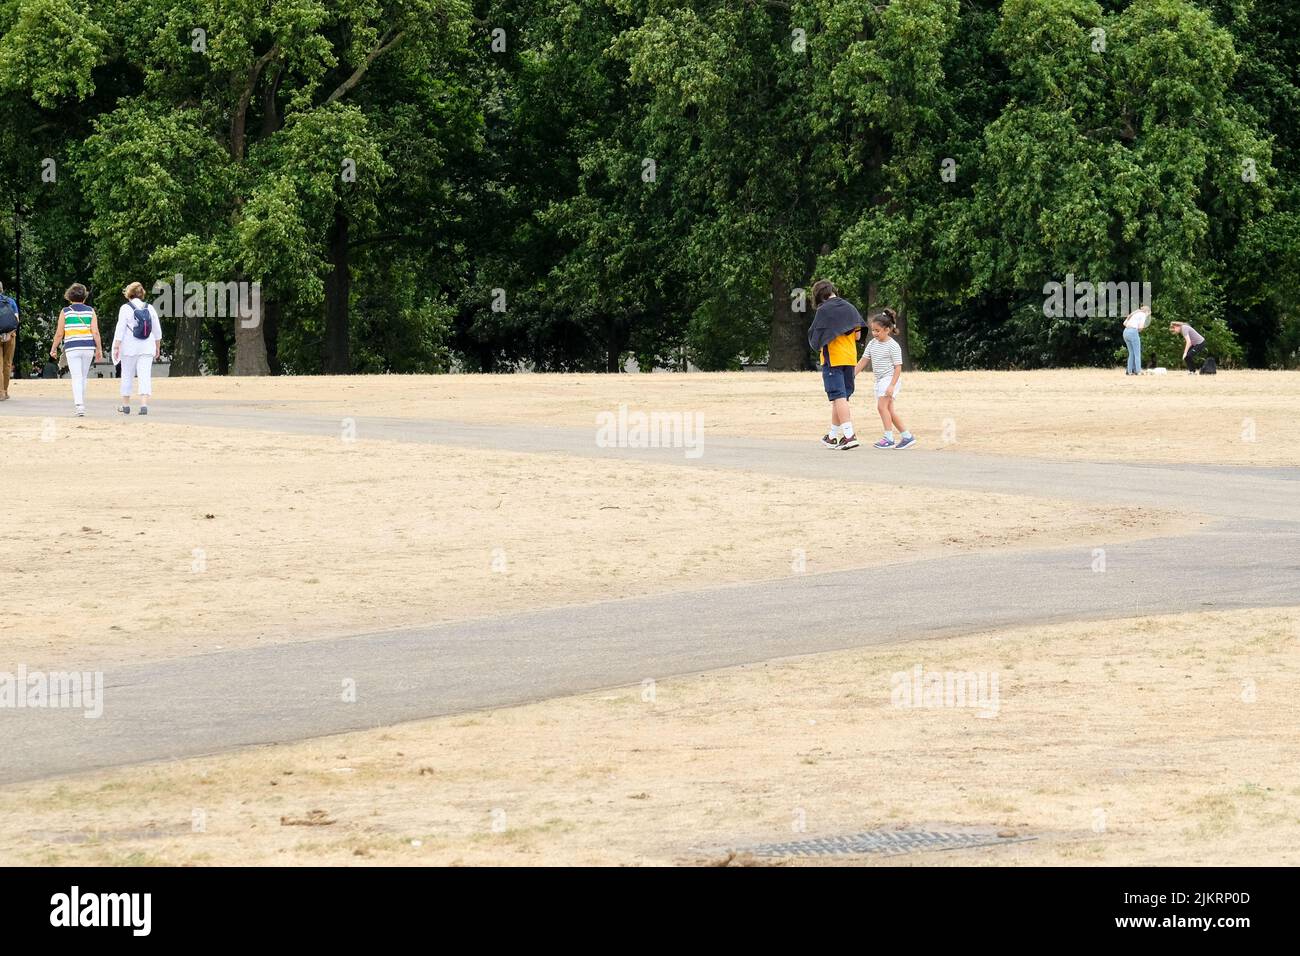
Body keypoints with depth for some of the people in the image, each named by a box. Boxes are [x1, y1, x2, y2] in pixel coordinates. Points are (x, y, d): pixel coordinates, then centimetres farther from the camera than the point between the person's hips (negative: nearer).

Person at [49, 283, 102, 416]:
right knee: (83, 378, 16)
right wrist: (99, 349, 3)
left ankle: (79, 405, -23)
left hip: (72, 349, -2)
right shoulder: (90, 311, 5)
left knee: (76, 377, -7)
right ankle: (81, 403, 23)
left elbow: (59, 334, 2)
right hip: (88, 347, 2)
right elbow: (95, 332, -2)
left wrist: (53, 348, 15)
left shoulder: (65, 312, 1)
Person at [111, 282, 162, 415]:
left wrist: (117, 347, -8)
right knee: (145, 376, -2)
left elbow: (120, 329, -10)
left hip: (129, 348, -2)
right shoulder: (150, 308, 6)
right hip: (147, 348, 2)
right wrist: (158, 347, 20)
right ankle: (144, 404, -16)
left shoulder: (125, 308, -5)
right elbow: (157, 330, 10)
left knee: (127, 376, 10)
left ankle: (126, 405, 18)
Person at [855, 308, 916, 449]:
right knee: (889, 410, 9)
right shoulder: (872, 343, 9)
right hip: (880, 380, 8)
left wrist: (892, 385, -23)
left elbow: (898, 367, -15)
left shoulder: (893, 346, -13)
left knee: (882, 406, -18)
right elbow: (864, 361, 13)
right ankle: (907, 436, 16)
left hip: (890, 378, -8)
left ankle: (889, 438, -16)